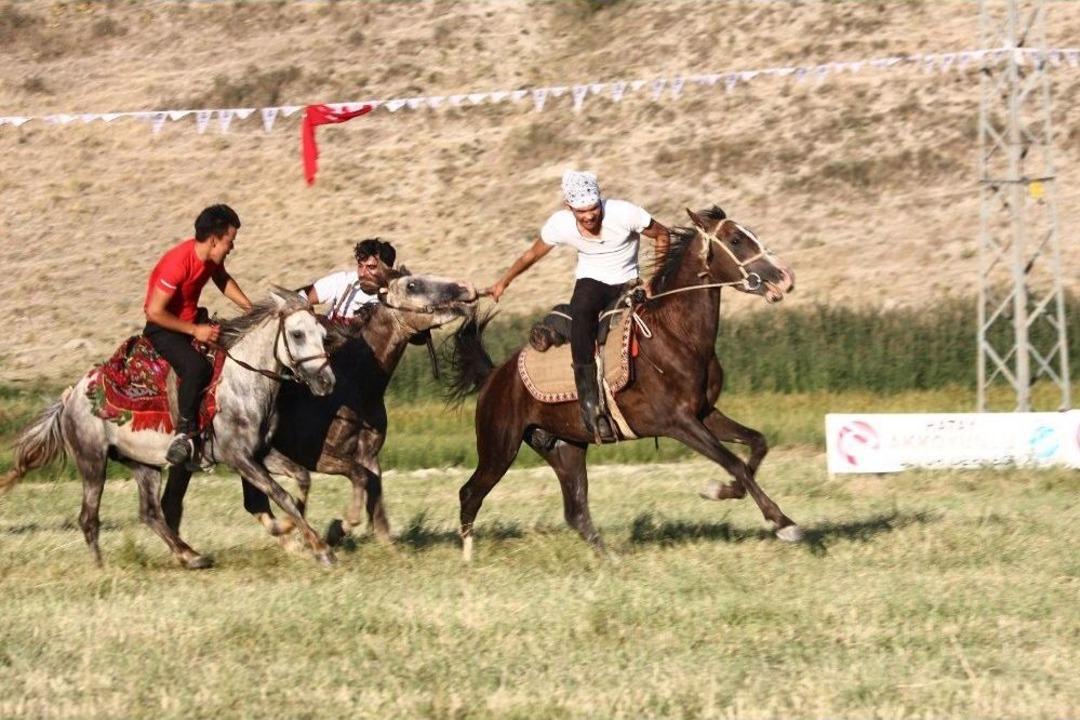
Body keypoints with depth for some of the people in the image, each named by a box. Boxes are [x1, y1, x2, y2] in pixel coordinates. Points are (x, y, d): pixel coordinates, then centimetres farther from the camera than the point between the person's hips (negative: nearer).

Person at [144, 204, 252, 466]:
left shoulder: (211, 257, -4)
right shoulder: (178, 263, -30)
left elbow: (222, 280, 20)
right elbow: (155, 311, -29)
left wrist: (251, 309, 10)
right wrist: (195, 331, -26)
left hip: (192, 320, 9)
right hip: (163, 328, -9)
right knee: (196, 366, -34)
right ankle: (185, 432, -26)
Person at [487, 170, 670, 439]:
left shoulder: (623, 213, -21)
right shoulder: (560, 224, -14)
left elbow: (662, 234, -5)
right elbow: (532, 255, 6)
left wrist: (662, 246, -24)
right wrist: (503, 282, 15)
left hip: (627, 283, 1)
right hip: (591, 283, -1)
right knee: (581, 313, -36)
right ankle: (590, 405, -42)